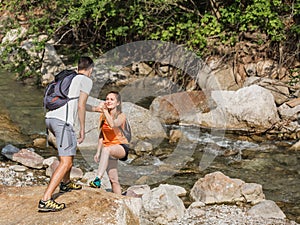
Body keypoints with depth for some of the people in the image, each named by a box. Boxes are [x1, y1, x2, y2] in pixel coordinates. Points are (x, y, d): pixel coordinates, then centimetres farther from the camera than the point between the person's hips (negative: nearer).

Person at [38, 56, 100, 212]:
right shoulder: (86, 81, 6)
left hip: (50, 117, 9)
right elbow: (81, 106, -3)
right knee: (66, 162, -11)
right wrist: (82, 129, 4)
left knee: (70, 149, 32)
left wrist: (94, 109, 58)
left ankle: (66, 183, 43)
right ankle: (46, 200, -21)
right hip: (63, 120, -9)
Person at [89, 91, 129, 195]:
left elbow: (113, 125, -29)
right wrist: (98, 152, 11)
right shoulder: (103, 116, 8)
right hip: (108, 150, 6)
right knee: (113, 179, -3)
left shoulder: (121, 116, -7)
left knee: (106, 149, -39)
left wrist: (104, 110, -29)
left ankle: (98, 180, -50)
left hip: (121, 147, -6)